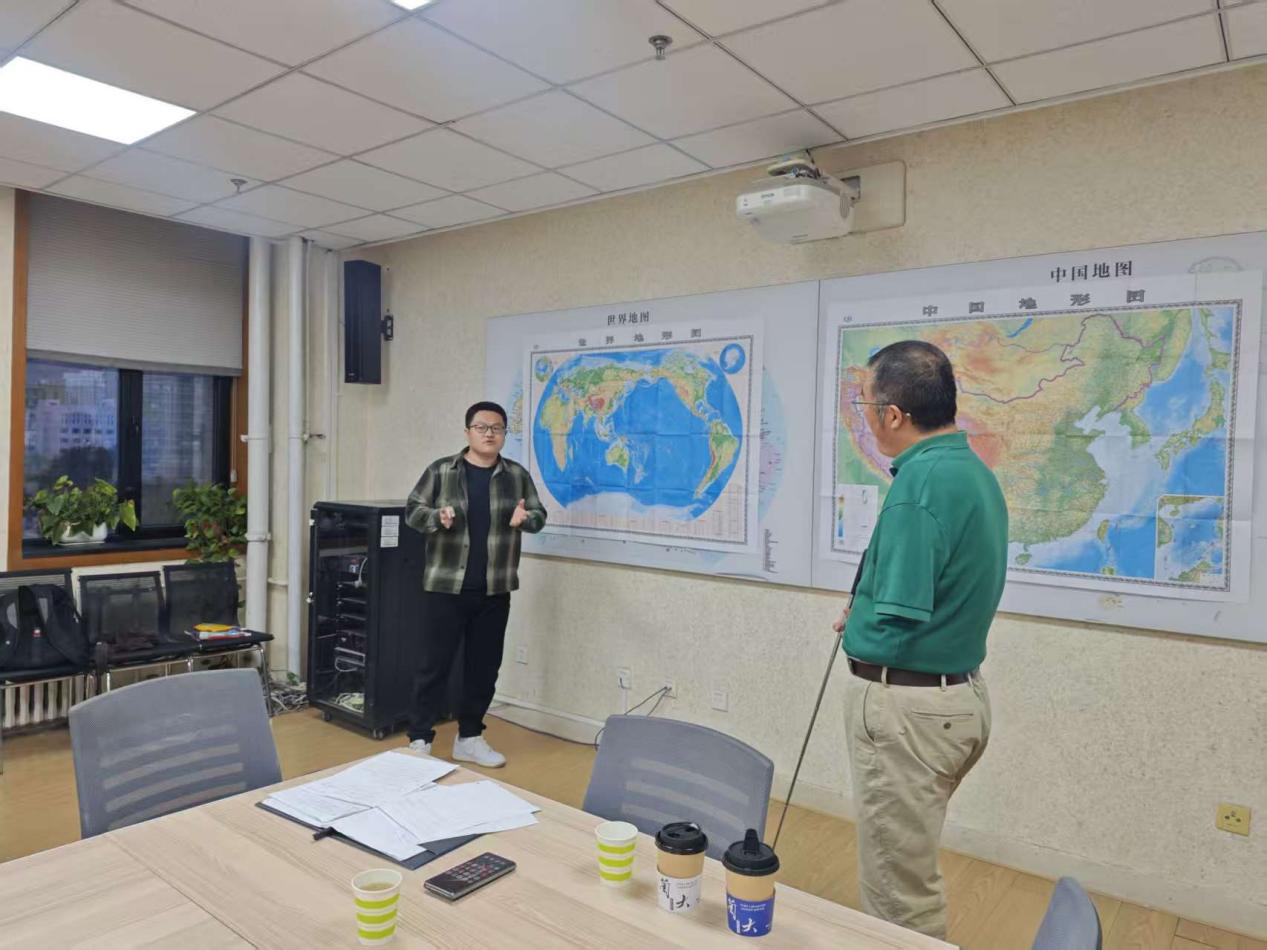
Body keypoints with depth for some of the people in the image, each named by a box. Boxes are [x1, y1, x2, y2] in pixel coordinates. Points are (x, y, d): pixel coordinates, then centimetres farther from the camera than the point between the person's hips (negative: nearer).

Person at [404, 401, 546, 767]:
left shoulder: (517, 475, 5)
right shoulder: (440, 471, -1)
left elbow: (540, 515, 7)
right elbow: (412, 510, 0)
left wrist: (525, 519, -16)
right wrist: (437, 517, -20)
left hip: (494, 590, 3)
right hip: (445, 586, -3)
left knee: (484, 667, 11)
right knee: (434, 664, 2)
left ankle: (470, 738, 26)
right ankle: (420, 739, 14)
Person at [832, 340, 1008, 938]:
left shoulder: (920, 484, -24)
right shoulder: (975, 472, 6)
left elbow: (894, 624, -24)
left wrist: (855, 625, -4)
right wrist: (867, 613, 6)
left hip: (906, 706, -10)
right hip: (962, 694, 10)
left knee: (898, 893, 9)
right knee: (911, 869, 27)